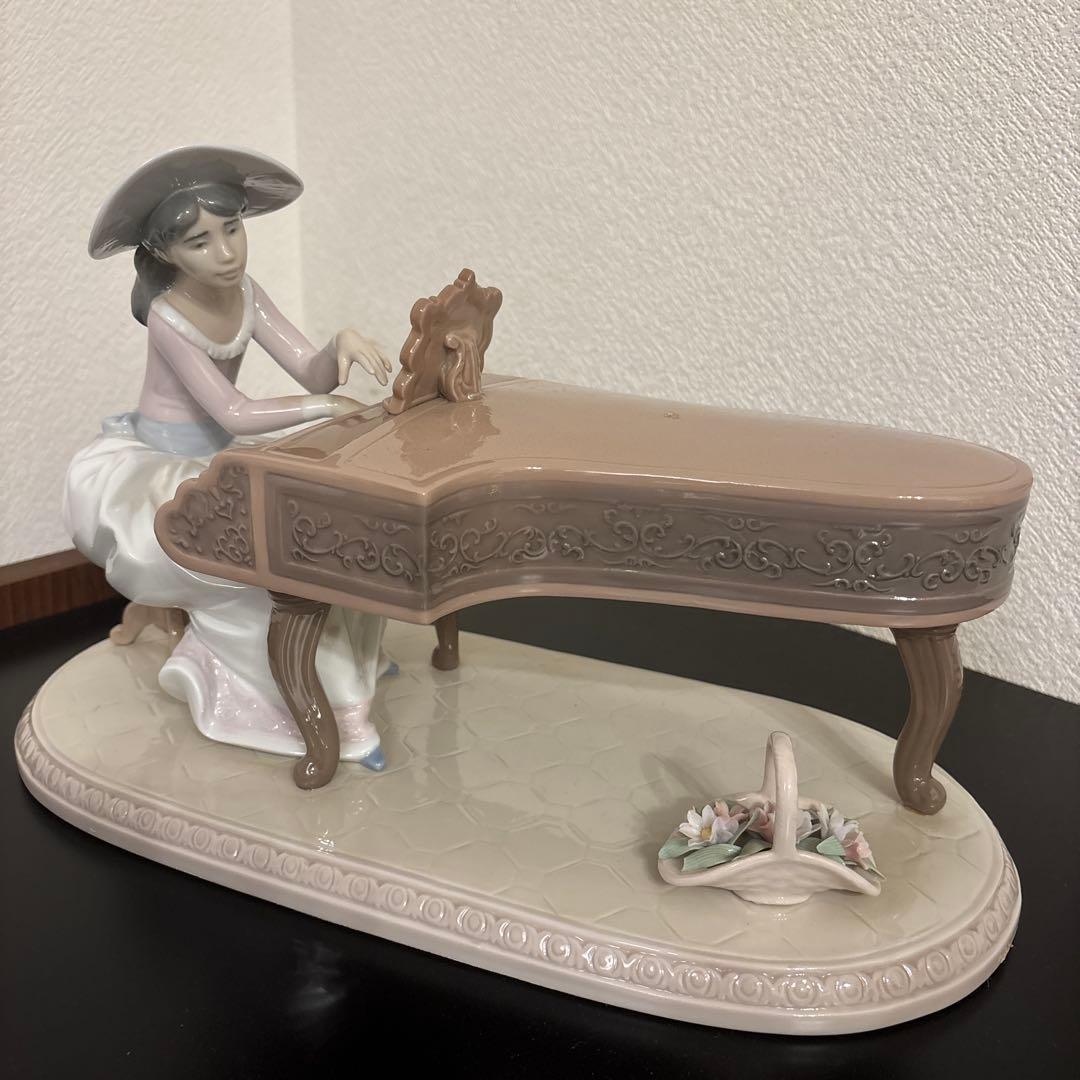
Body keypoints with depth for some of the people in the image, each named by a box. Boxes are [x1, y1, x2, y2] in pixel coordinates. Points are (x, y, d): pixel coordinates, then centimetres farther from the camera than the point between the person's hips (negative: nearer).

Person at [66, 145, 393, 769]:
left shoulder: (245, 294, -6)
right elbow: (233, 414, -30)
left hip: (212, 461, 7)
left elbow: (311, 373, -14)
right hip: (146, 469, -7)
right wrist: (321, 405, -35)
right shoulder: (168, 318, -25)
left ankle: (345, 657, 5)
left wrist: (342, 345, -35)